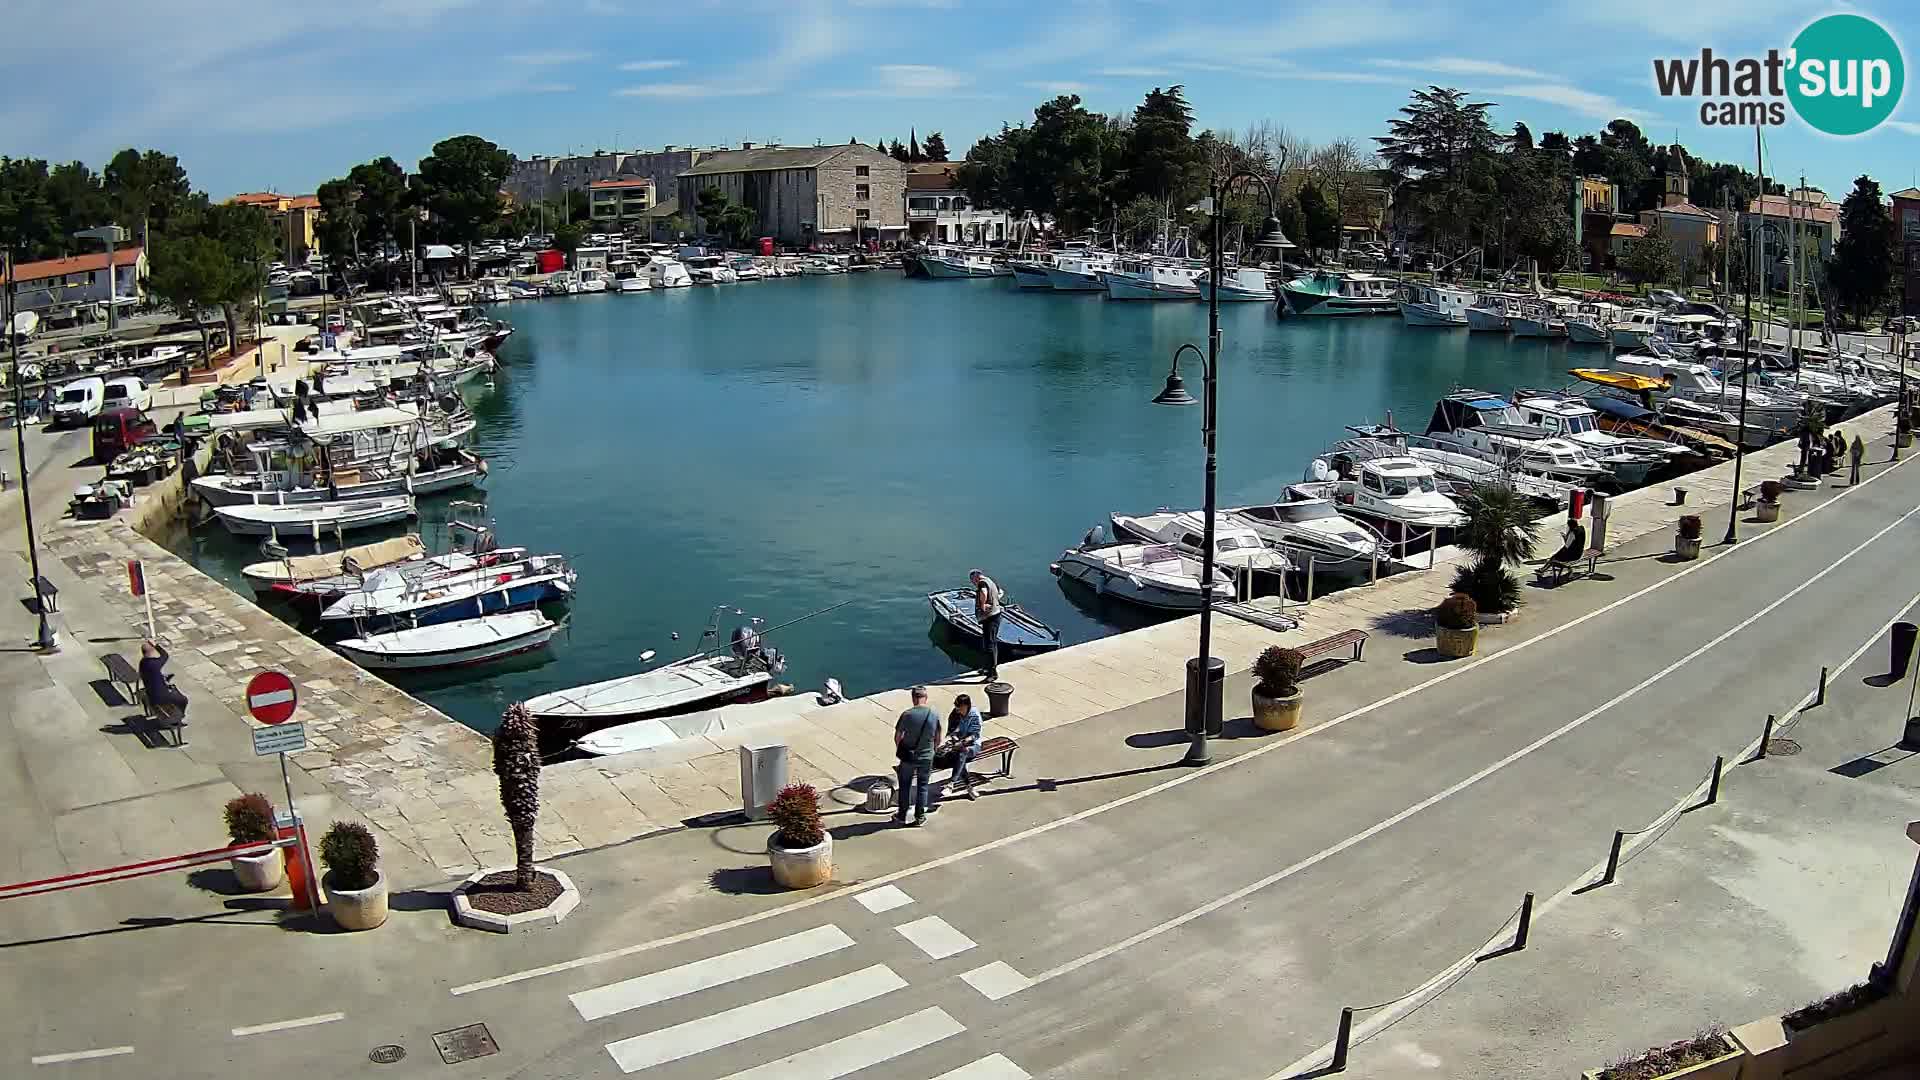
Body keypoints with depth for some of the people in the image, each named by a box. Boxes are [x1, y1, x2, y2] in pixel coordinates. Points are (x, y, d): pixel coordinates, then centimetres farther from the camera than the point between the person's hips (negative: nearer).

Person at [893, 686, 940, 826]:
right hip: (927, 757, 2)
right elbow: (938, 740, 0)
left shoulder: (907, 715, -16)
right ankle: (920, 817, 22)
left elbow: (897, 737, -10)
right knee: (922, 786, 16)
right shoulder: (935, 715, -9)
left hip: (908, 757, -1)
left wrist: (899, 749, 10)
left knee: (905, 786, 15)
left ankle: (902, 816, 24)